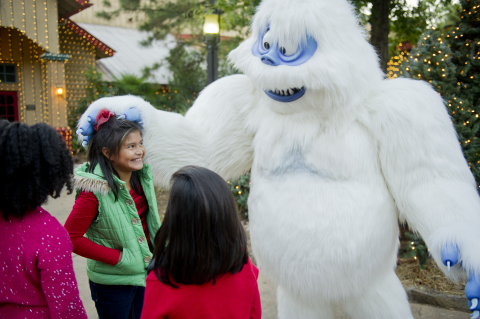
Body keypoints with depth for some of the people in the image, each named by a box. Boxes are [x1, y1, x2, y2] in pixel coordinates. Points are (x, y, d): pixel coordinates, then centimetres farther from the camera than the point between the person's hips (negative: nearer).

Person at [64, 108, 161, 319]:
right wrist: (117, 257, -19)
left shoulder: (142, 177, -4)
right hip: (112, 283, -6)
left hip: (144, 274, 6)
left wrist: (156, 251, 7)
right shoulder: (94, 191, -24)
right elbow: (71, 238, -20)